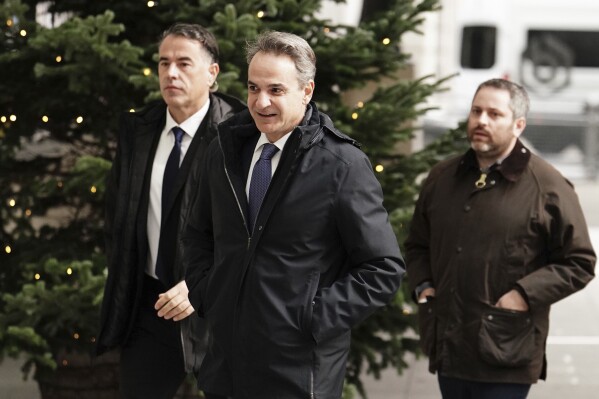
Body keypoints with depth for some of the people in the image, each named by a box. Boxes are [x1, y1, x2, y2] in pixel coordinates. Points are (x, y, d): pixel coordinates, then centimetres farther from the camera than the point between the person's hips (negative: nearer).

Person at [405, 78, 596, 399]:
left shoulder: (548, 187, -5)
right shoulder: (442, 178, 13)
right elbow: (417, 244, 26)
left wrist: (525, 294, -13)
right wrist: (422, 285, 8)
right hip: (448, 350, 6)